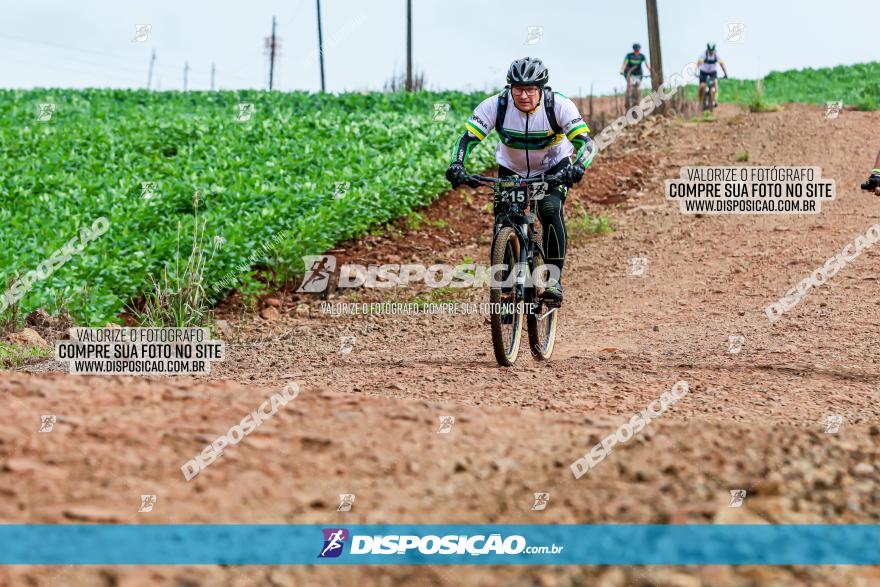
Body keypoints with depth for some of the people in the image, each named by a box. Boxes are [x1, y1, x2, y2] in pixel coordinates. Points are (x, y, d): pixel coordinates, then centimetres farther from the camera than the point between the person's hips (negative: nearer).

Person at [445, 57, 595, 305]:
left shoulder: (559, 105, -28)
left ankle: (554, 278, -19)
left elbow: (586, 142, -34)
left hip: (553, 167, -2)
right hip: (511, 168, 2)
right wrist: (456, 166, -46)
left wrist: (577, 168, -54)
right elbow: (468, 138, -26)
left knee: (551, 210, -28)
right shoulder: (495, 105, -25)